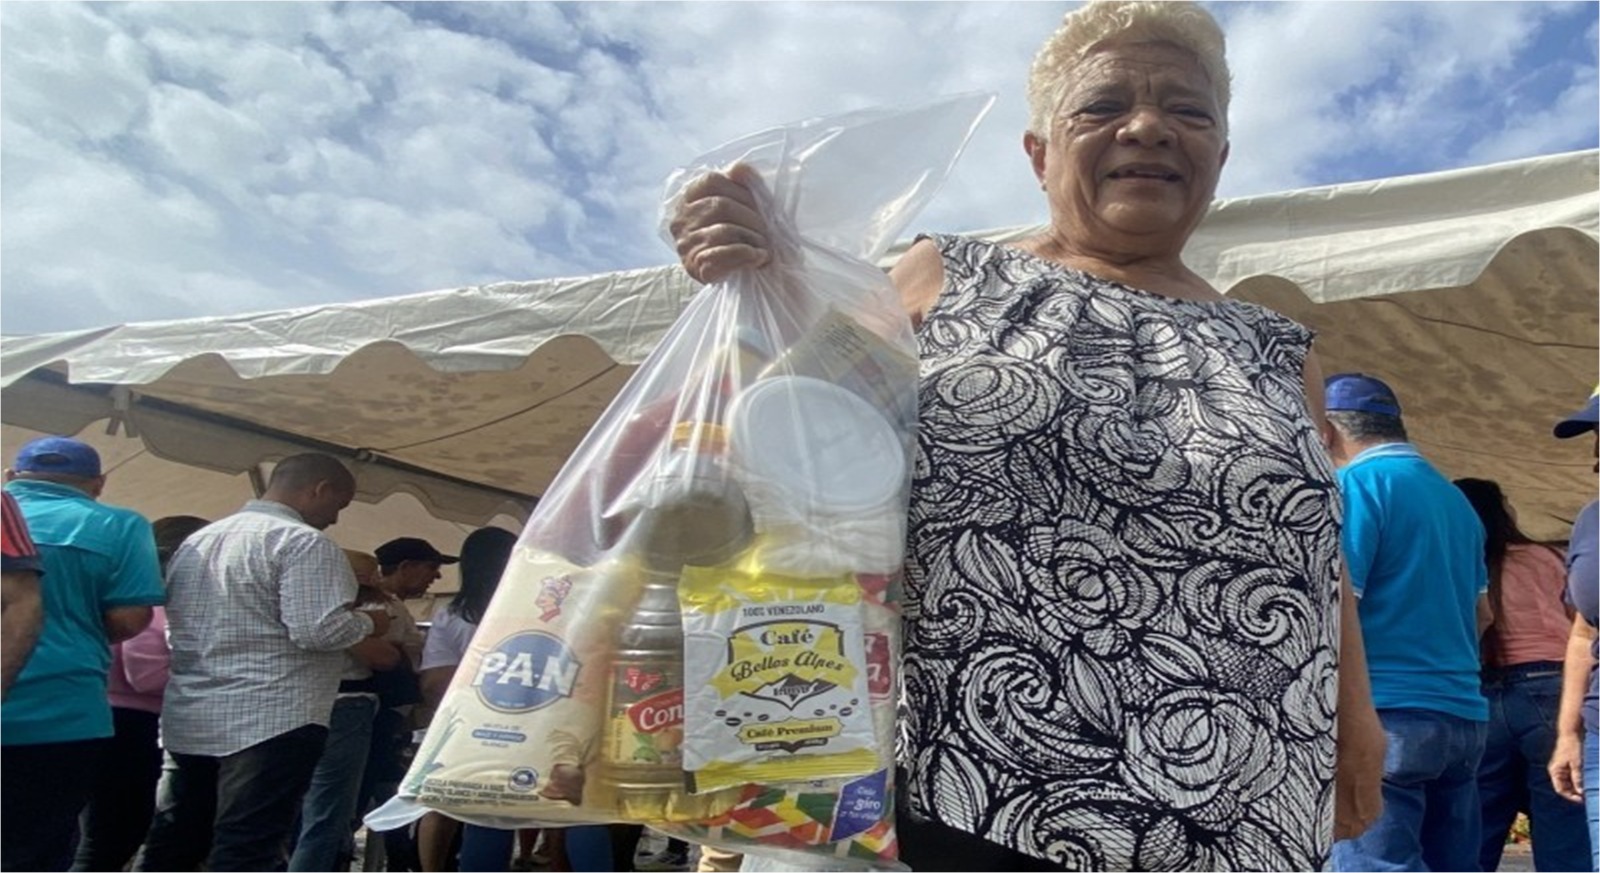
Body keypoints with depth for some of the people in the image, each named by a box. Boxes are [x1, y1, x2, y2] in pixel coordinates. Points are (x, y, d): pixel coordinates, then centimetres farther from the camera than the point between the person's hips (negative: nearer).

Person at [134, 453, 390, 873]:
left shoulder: (196, 540, 16)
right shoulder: (303, 542, -12)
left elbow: (176, 627, 21)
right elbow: (318, 630, -20)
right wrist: (367, 623, -2)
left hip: (188, 717, 9)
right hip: (272, 719, -8)